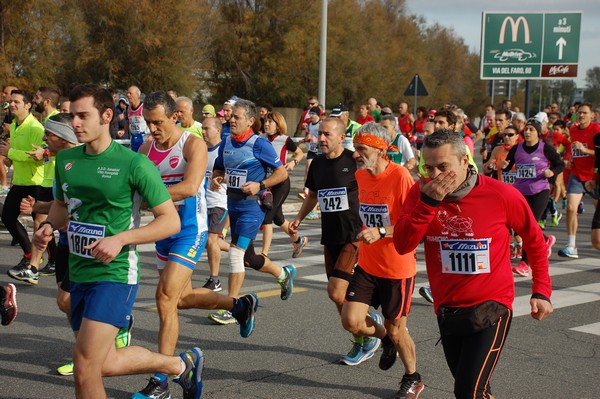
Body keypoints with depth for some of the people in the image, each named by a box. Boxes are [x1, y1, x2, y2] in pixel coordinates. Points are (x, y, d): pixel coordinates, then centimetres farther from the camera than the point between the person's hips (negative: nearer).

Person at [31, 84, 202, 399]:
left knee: (85, 367, -14)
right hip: (78, 274, 8)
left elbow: (170, 220, -11)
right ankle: (182, 364, 38)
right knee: (104, 363, 17)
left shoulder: (134, 164, -13)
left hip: (114, 274, -8)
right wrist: (48, 226, 2)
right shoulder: (65, 160, 6)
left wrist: (120, 239, -23)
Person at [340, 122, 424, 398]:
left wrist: (381, 233, -31)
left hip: (397, 268, -6)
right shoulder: (360, 176, 3)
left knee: (396, 330, 7)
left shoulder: (400, 176, -19)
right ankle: (386, 338, 27)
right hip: (367, 265, 6)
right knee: (351, 320, -6)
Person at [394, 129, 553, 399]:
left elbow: (534, 240, 2)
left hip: (490, 308, -4)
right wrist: (428, 202, -25)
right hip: (446, 311, 4)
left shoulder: (501, 195, -13)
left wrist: (541, 291, 0)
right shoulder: (421, 193, -5)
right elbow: (402, 245, -17)